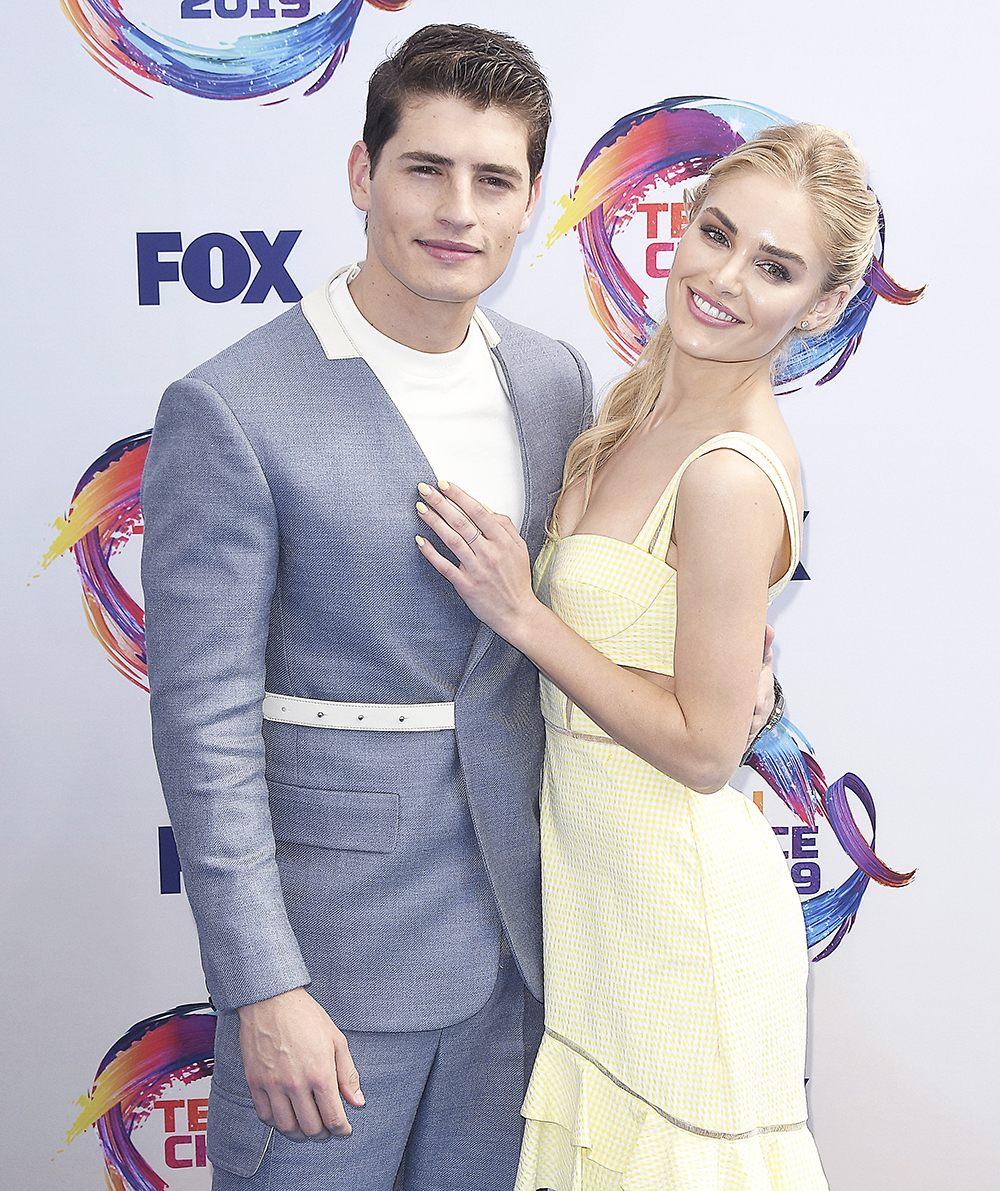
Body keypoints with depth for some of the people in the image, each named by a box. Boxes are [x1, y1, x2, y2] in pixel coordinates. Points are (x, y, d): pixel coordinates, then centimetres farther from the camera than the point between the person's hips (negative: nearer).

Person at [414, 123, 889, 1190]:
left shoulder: (734, 475, -26)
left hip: (675, 893, -8)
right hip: (594, 863, 8)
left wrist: (522, 613, -21)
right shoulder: (648, 395, 1)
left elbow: (704, 750, -21)